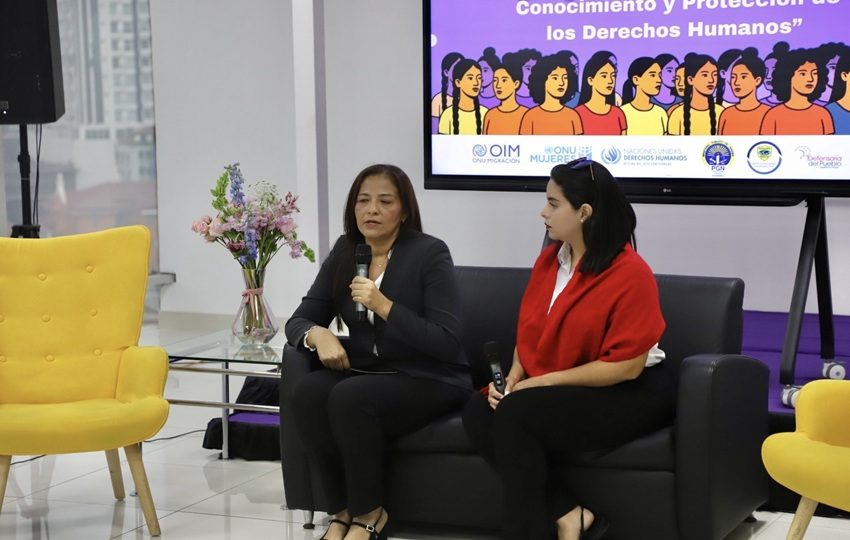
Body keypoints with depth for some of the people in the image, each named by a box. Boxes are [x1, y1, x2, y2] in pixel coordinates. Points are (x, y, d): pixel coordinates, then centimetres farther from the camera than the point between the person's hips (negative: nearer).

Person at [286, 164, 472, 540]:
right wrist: (318, 334, -18)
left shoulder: (430, 253, -11)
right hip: (363, 374, 5)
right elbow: (298, 321, 7)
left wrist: (383, 305, -26)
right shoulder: (344, 252, 5)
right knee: (307, 392, -26)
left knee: (350, 397, -32)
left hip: (427, 381, -5)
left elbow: (447, 344, -17)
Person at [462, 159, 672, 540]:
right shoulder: (548, 259, 6)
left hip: (628, 396, -8)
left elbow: (626, 366, -20)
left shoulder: (631, 275, -17)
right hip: (551, 390, 8)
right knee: (479, 412, -17)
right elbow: (530, 331, 13)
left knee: (515, 414, -29)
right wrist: (514, 377, -9)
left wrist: (543, 381, -19)